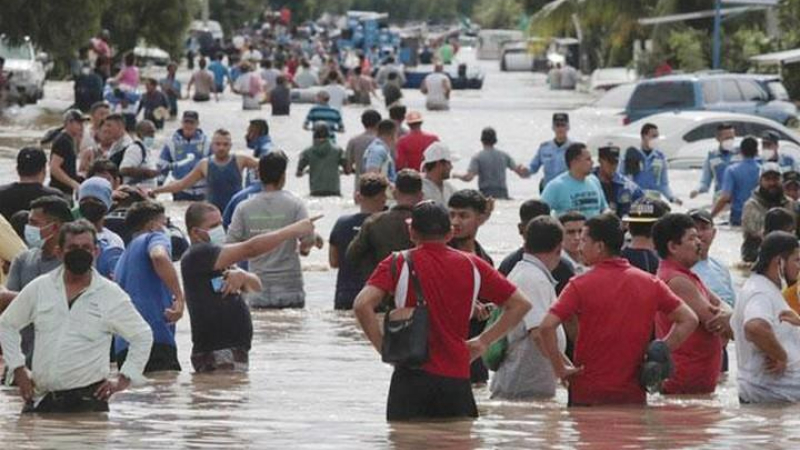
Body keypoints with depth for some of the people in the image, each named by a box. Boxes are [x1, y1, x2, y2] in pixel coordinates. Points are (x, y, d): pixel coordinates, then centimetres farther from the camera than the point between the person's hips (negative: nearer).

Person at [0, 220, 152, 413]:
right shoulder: (39, 288, 8)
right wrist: (19, 369, 12)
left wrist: (124, 379, 3)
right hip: (40, 400, 3)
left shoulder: (111, 295, 2)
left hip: (88, 399, -3)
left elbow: (142, 336, 10)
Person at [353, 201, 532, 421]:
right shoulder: (472, 265, 7)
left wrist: (383, 348, -6)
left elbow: (363, 305, -16)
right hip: (458, 377, 2)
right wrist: (483, 341, 11)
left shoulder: (398, 264, -1)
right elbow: (520, 304, 11)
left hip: (412, 376, -2)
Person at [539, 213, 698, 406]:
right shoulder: (650, 283, 5)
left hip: (589, 393, -3)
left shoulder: (581, 285, -7)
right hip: (634, 395, 3)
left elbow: (546, 327, -16)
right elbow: (688, 320, 7)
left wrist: (560, 368, -6)